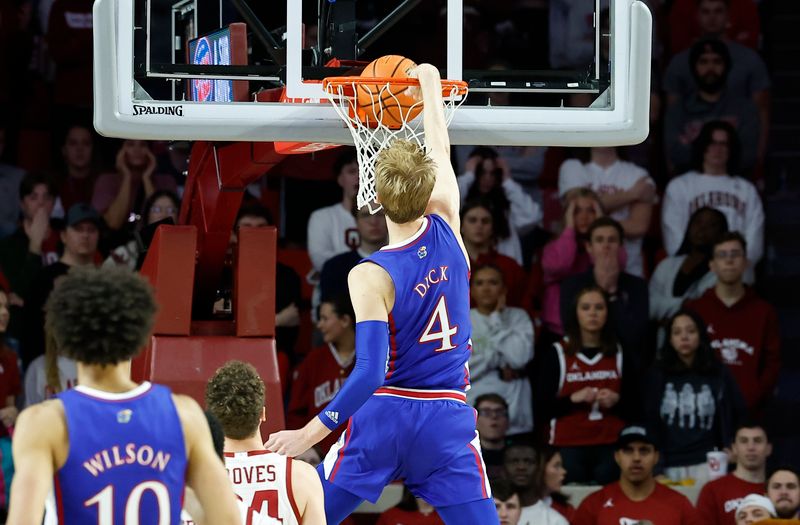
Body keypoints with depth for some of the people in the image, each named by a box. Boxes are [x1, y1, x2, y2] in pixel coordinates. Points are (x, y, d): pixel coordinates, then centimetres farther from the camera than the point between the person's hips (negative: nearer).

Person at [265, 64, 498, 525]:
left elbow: (370, 374, -21)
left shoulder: (370, 277, -15)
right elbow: (440, 149, 13)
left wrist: (308, 434, -17)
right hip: (448, 418, 3)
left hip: (384, 415, -3)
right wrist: (431, 84, 28)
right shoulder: (446, 229, -4)